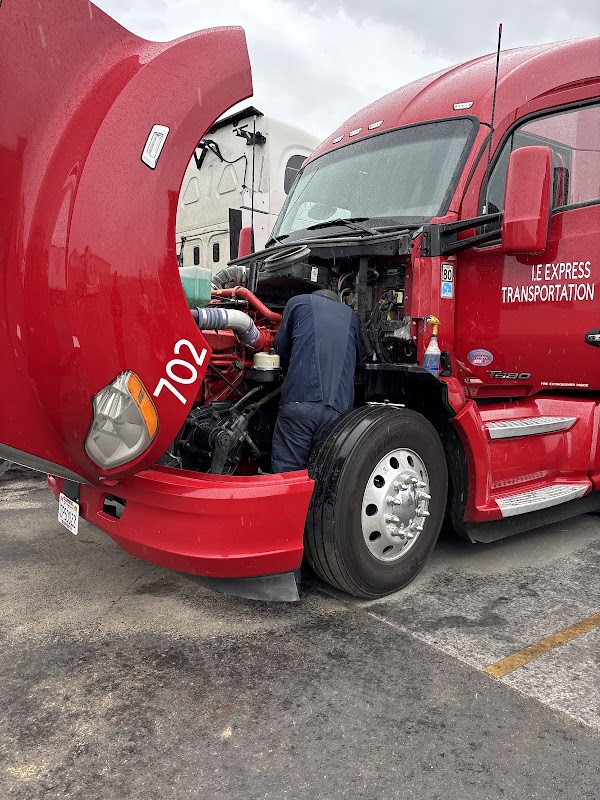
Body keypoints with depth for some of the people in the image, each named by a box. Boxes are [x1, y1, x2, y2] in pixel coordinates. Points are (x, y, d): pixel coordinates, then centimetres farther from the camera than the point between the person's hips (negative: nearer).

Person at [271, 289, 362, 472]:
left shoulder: (299, 301, 18)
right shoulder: (350, 316, 25)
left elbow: (280, 347, 20)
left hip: (300, 401, -3)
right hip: (338, 409, 3)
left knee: (285, 472, 0)